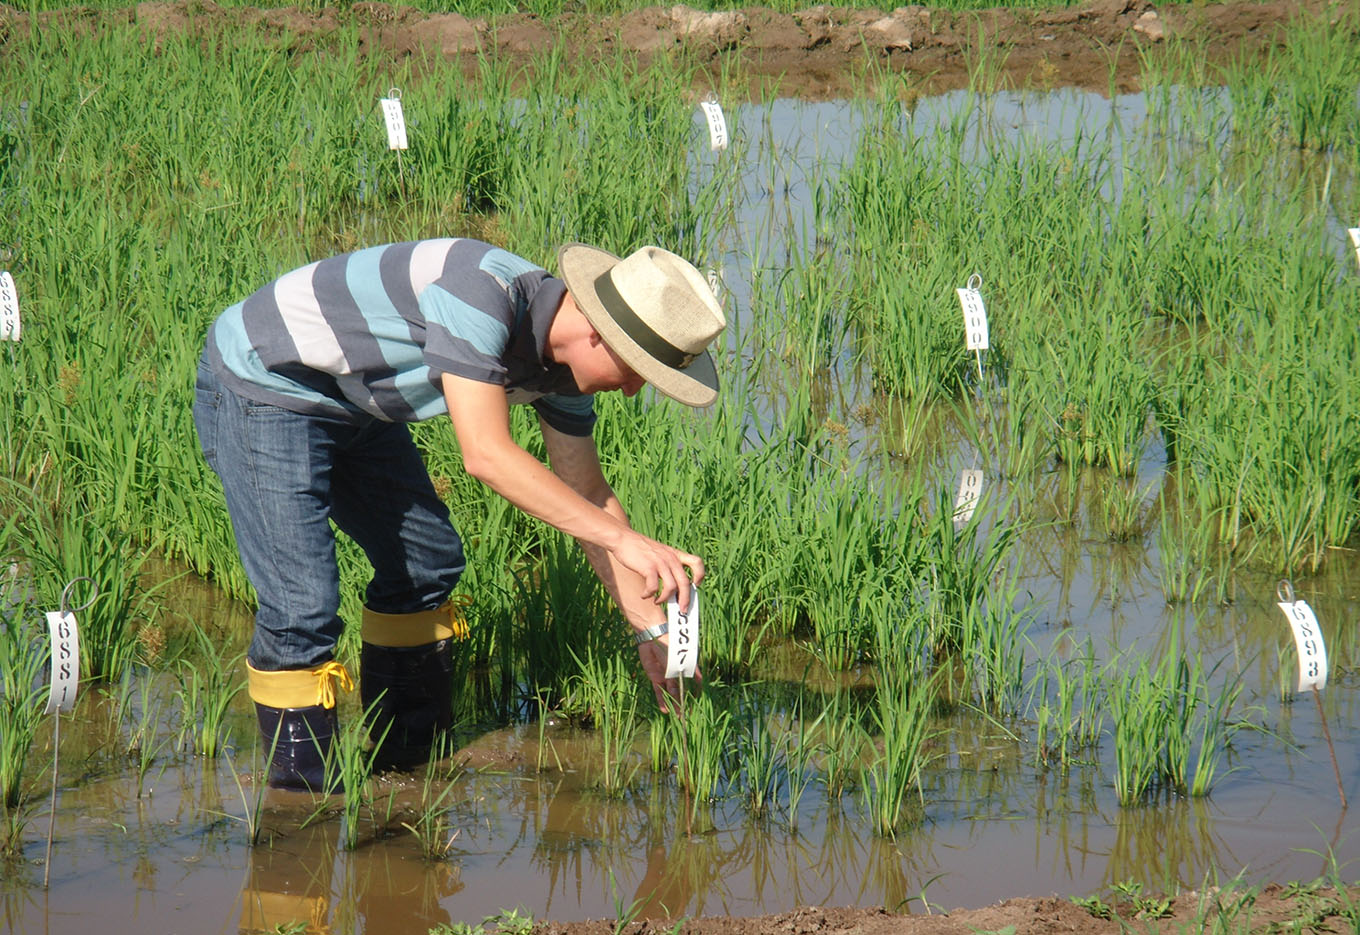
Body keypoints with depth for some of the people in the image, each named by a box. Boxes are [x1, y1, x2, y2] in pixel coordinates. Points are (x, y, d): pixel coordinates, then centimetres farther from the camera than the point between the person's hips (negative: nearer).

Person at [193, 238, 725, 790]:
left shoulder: (564, 362, -5)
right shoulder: (481, 294, -33)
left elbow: (586, 494, 8)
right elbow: (487, 457, -40)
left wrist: (651, 627, 5)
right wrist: (625, 541, -41)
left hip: (351, 406, 10)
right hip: (259, 389, -9)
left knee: (428, 559, 15)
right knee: (302, 604, -16)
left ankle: (410, 756, 30)